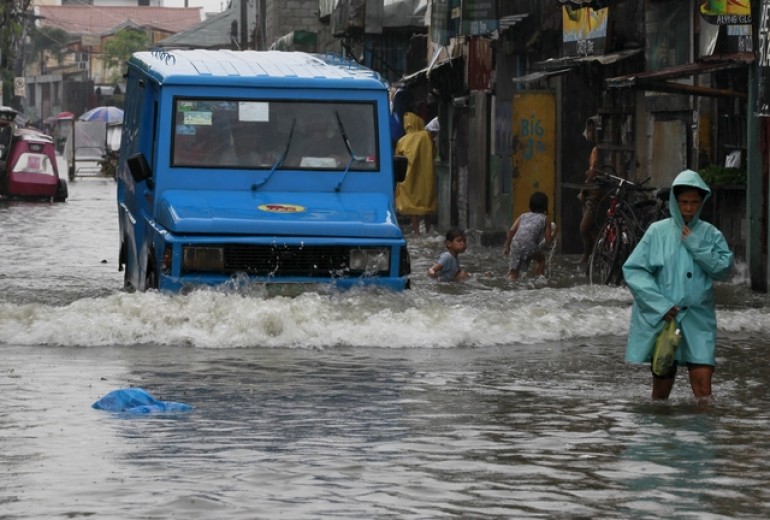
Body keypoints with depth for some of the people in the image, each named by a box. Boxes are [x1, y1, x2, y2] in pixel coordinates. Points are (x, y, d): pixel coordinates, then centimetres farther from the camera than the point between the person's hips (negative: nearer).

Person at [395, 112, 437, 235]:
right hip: (426, 176, 2)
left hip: (410, 177, -2)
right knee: (426, 201, 15)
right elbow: (433, 154, 1)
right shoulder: (426, 137, -7)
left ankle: (416, 229, 2)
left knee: (412, 202, 6)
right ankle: (427, 229, 22)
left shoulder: (403, 141, -7)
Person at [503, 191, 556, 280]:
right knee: (541, 259, 27)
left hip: (515, 245, 3)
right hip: (529, 245, -3)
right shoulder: (545, 219, 18)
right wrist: (552, 235, 38)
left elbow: (512, 230, 11)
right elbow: (548, 240, 16)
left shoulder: (523, 216, 26)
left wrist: (507, 246, 17)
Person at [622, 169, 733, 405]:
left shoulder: (710, 234, 4)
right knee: (662, 386, 9)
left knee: (703, 380, -13)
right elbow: (633, 270, -5)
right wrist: (660, 304, -12)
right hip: (661, 317, 0)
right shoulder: (658, 231, -2)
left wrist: (698, 246, -13)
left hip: (697, 319, 0)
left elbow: (724, 269, -4)